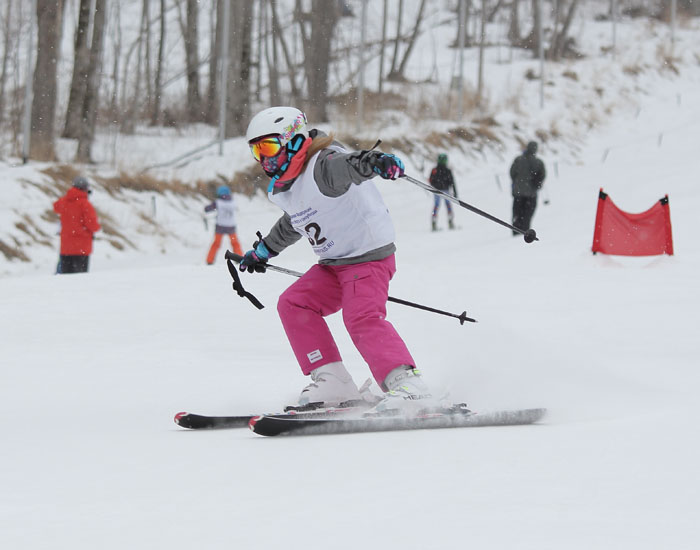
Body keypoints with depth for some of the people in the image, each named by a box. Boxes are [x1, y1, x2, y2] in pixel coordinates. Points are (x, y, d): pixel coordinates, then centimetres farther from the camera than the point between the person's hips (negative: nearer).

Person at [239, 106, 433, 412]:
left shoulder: (322, 166, -20)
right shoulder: (284, 189, 10)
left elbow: (347, 165, -43)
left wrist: (374, 161, -66)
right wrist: (262, 250, 44)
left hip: (368, 254, -10)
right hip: (334, 264, 10)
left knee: (362, 318, -26)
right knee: (293, 304, 2)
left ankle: (408, 385, -30)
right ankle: (332, 382, -3)